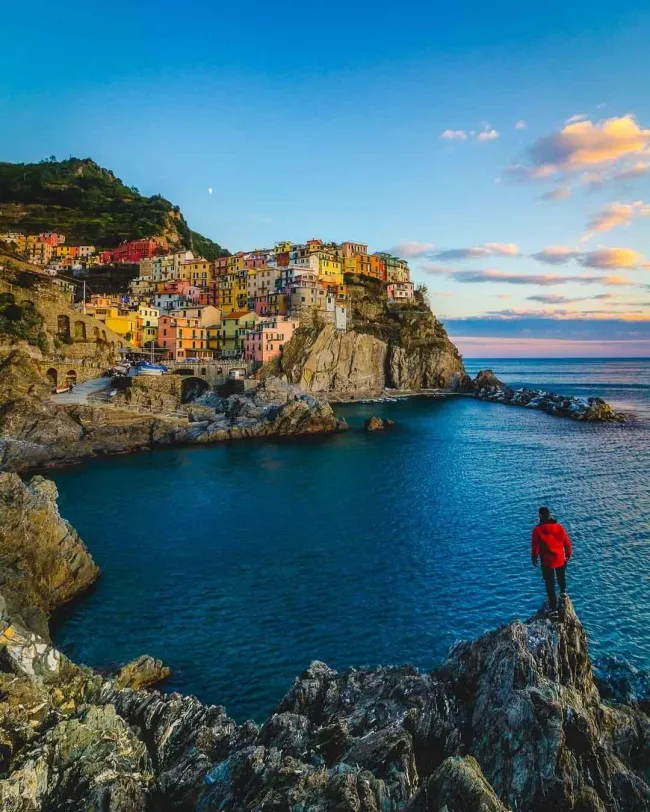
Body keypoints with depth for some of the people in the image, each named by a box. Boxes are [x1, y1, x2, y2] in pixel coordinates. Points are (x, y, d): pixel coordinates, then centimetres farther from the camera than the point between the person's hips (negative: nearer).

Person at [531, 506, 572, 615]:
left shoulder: (537, 530, -18)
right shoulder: (559, 527, -9)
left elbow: (535, 546, -11)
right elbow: (567, 542, 0)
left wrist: (534, 558, 5)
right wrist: (569, 554, 18)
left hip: (547, 561, -3)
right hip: (560, 559, 3)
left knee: (550, 584, 10)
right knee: (561, 576, 33)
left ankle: (554, 607, 15)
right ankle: (563, 591, 55)